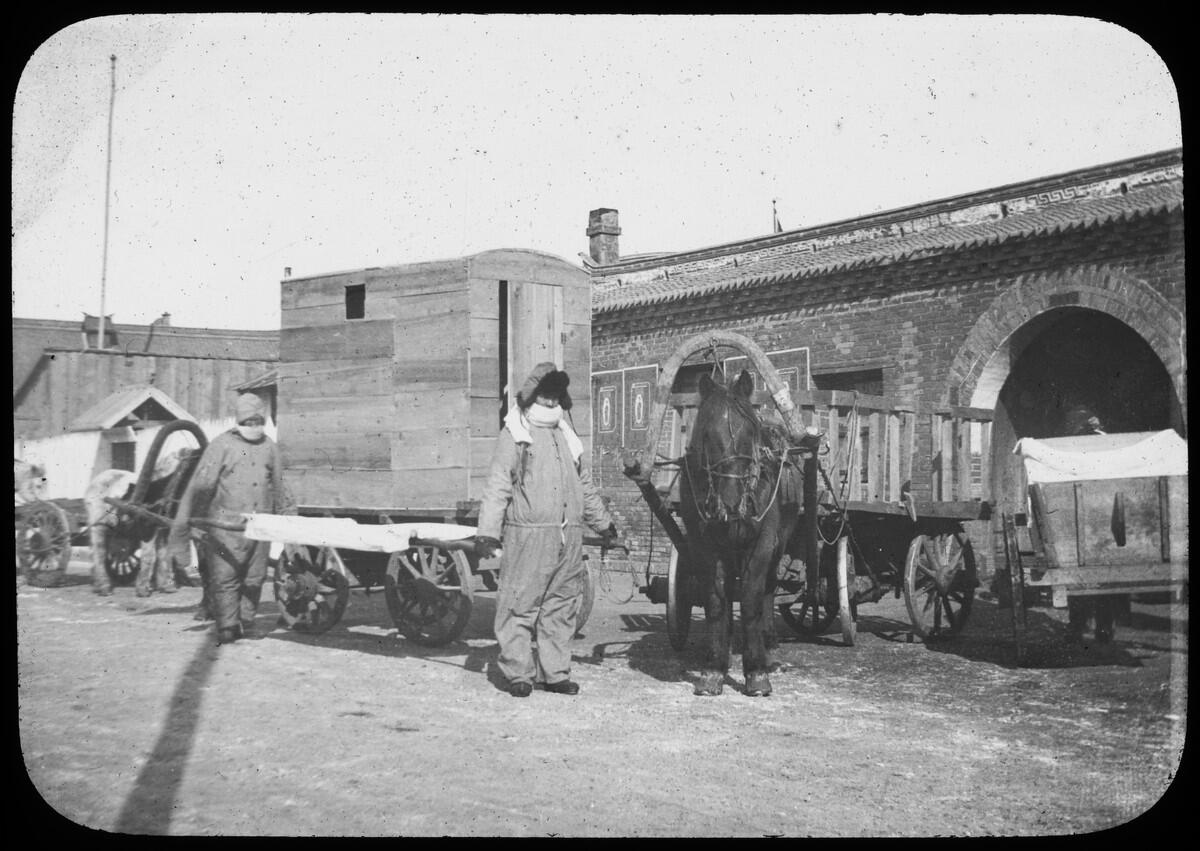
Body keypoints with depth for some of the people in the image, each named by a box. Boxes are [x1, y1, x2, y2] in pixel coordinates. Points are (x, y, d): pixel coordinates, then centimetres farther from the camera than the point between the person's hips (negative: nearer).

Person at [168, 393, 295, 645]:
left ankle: (247, 622, 18)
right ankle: (227, 627, -2)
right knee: (225, 576, -7)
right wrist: (186, 523, -12)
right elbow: (200, 485, -7)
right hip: (226, 525, -4)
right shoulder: (222, 445, -2)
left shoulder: (269, 447, 13)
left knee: (254, 577, 7)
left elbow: (279, 488, 24)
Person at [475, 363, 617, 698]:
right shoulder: (514, 434, 1)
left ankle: (555, 672, 16)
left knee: (562, 607, 8)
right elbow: (497, 486, -5)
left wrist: (602, 521, 34)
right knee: (520, 606, -3)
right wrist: (487, 531, -14)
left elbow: (585, 484, 30)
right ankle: (518, 673, 7)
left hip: (569, 537, 6)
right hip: (528, 535, -6)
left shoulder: (566, 435, 20)